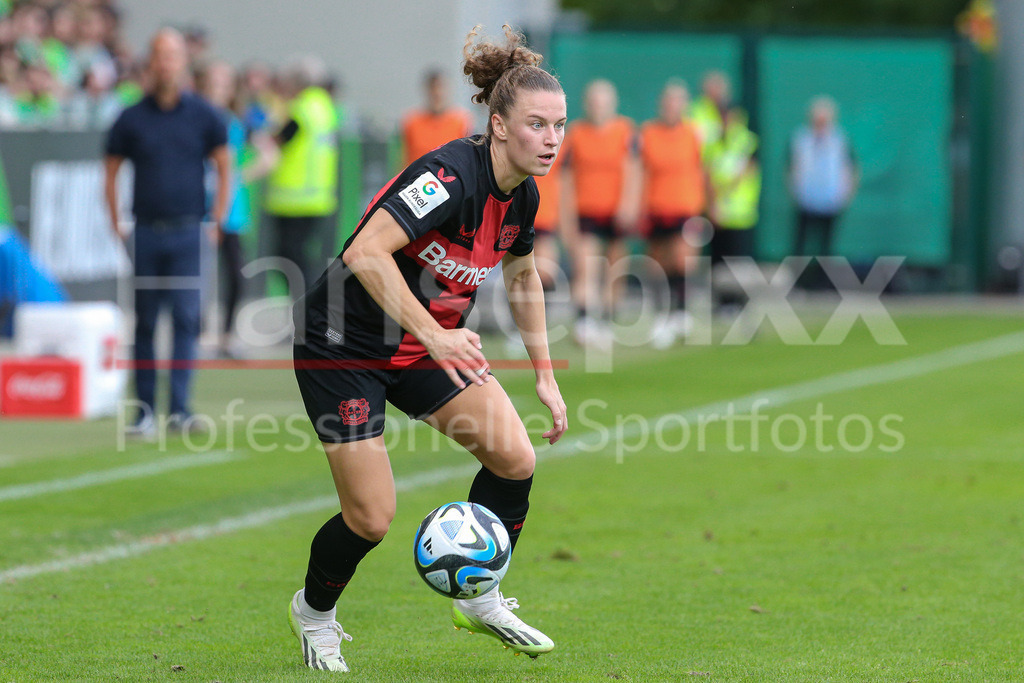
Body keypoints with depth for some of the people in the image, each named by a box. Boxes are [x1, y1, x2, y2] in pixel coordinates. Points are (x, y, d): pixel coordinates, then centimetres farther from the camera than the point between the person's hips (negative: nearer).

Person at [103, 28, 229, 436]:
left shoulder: (202, 115, 4)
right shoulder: (132, 119, 4)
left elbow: (223, 168, 10)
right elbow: (111, 170, 12)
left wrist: (217, 222, 4)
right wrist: (115, 224, 5)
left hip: (188, 233, -1)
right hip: (146, 231, 1)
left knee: (186, 318, -10)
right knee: (145, 323, 4)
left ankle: (179, 409, -12)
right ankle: (145, 412, 10)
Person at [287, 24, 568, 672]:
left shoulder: (522, 196, -2)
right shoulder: (450, 175, -29)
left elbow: (523, 278, 17)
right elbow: (367, 252, -39)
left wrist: (545, 374, 15)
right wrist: (435, 335, -42)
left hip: (433, 341, 7)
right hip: (341, 346, -7)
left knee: (515, 456, -9)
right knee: (372, 518, -7)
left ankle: (480, 599, 13)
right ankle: (314, 611, 25)